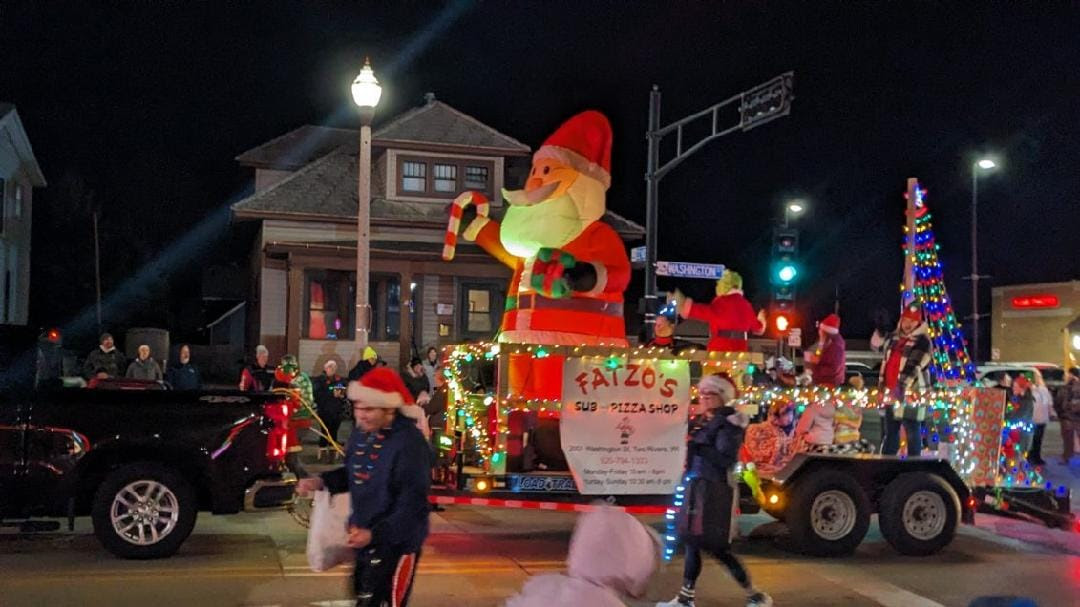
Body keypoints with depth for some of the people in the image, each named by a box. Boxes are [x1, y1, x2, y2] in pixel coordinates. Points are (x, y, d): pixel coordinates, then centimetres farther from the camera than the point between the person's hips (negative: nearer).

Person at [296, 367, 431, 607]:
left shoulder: (410, 444, -27)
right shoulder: (361, 432, 1)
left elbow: (411, 506, -27)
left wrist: (375, 534, -34)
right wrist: (321, 482, -1)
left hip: (396, 542, -8)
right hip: (365, 537, 9)